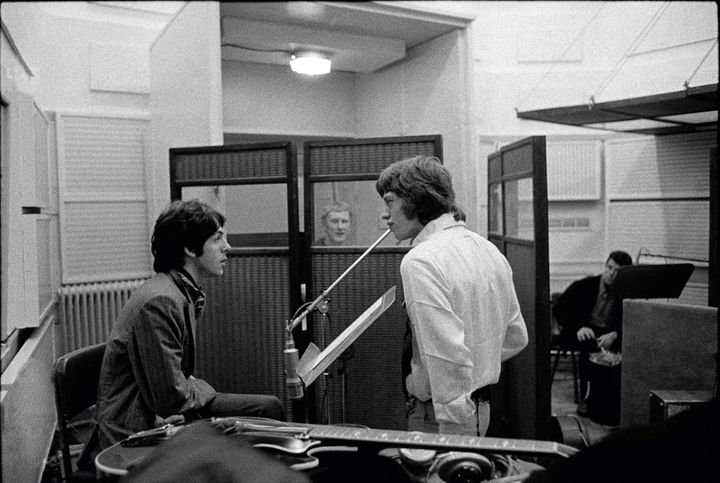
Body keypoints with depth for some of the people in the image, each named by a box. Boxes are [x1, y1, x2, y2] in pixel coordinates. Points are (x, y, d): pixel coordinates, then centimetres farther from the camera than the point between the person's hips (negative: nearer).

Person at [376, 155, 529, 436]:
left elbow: (449, 356, -27)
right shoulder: (489, 249, 5)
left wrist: (455, 431, -19)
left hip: (441, 416, -8)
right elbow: (516, 338, 12)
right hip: (482, 406, 8)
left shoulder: (420, 262, -21)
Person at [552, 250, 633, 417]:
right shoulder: (584, 286, -2)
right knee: (590, 345, -34)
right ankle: (586, 397, -25)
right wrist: (579, 327, -21)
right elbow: (559, 308, -4)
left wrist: (614, 334, -26)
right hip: (584, 332, -2)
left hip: (610, 335, 2)